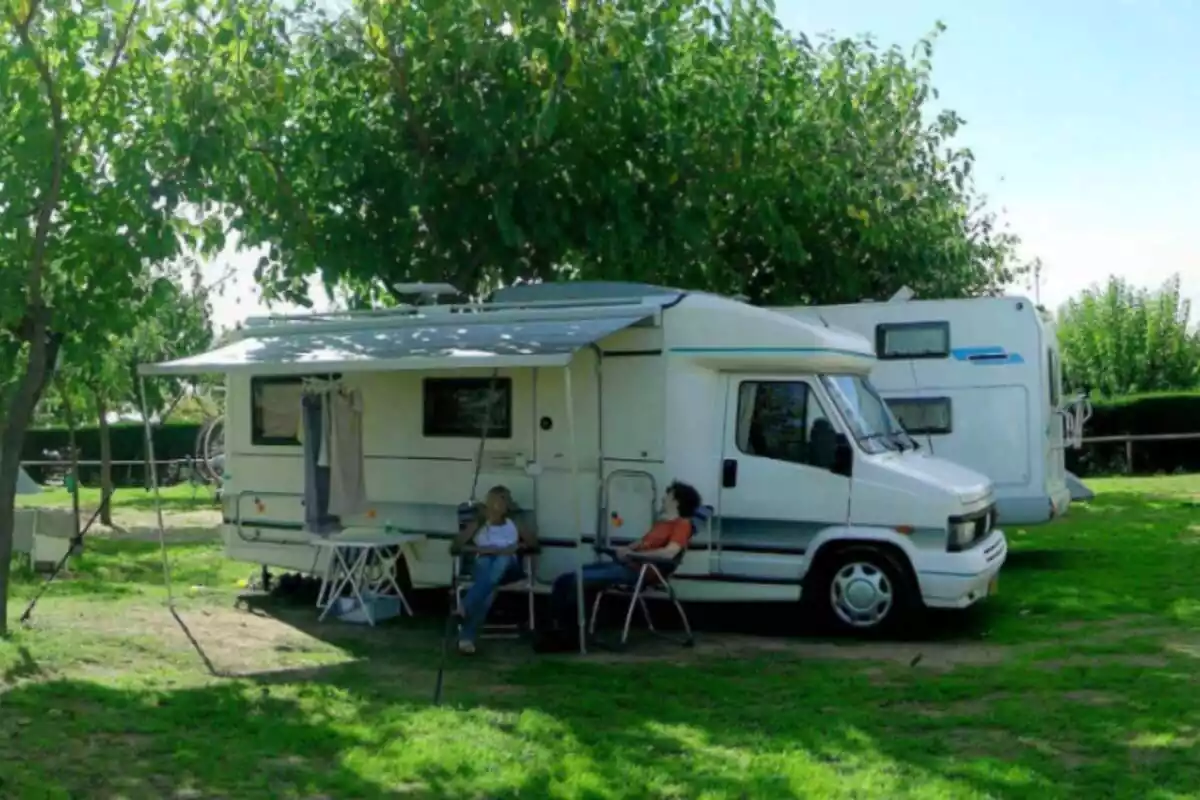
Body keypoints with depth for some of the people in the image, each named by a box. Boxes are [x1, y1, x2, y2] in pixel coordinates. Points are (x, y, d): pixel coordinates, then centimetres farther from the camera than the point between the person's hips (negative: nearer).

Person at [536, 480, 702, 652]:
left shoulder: (682, 524, -6)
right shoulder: (662, 521, 24)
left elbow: (669, 553, -23)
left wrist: (632, 554, -16)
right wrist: (625, 549, 9)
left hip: (639, 571, -10)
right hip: (624, 564, 10)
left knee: (577, 582, -24)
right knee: (563, 580, -3)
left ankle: (568, 636, -15)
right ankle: (557, 632, -6)